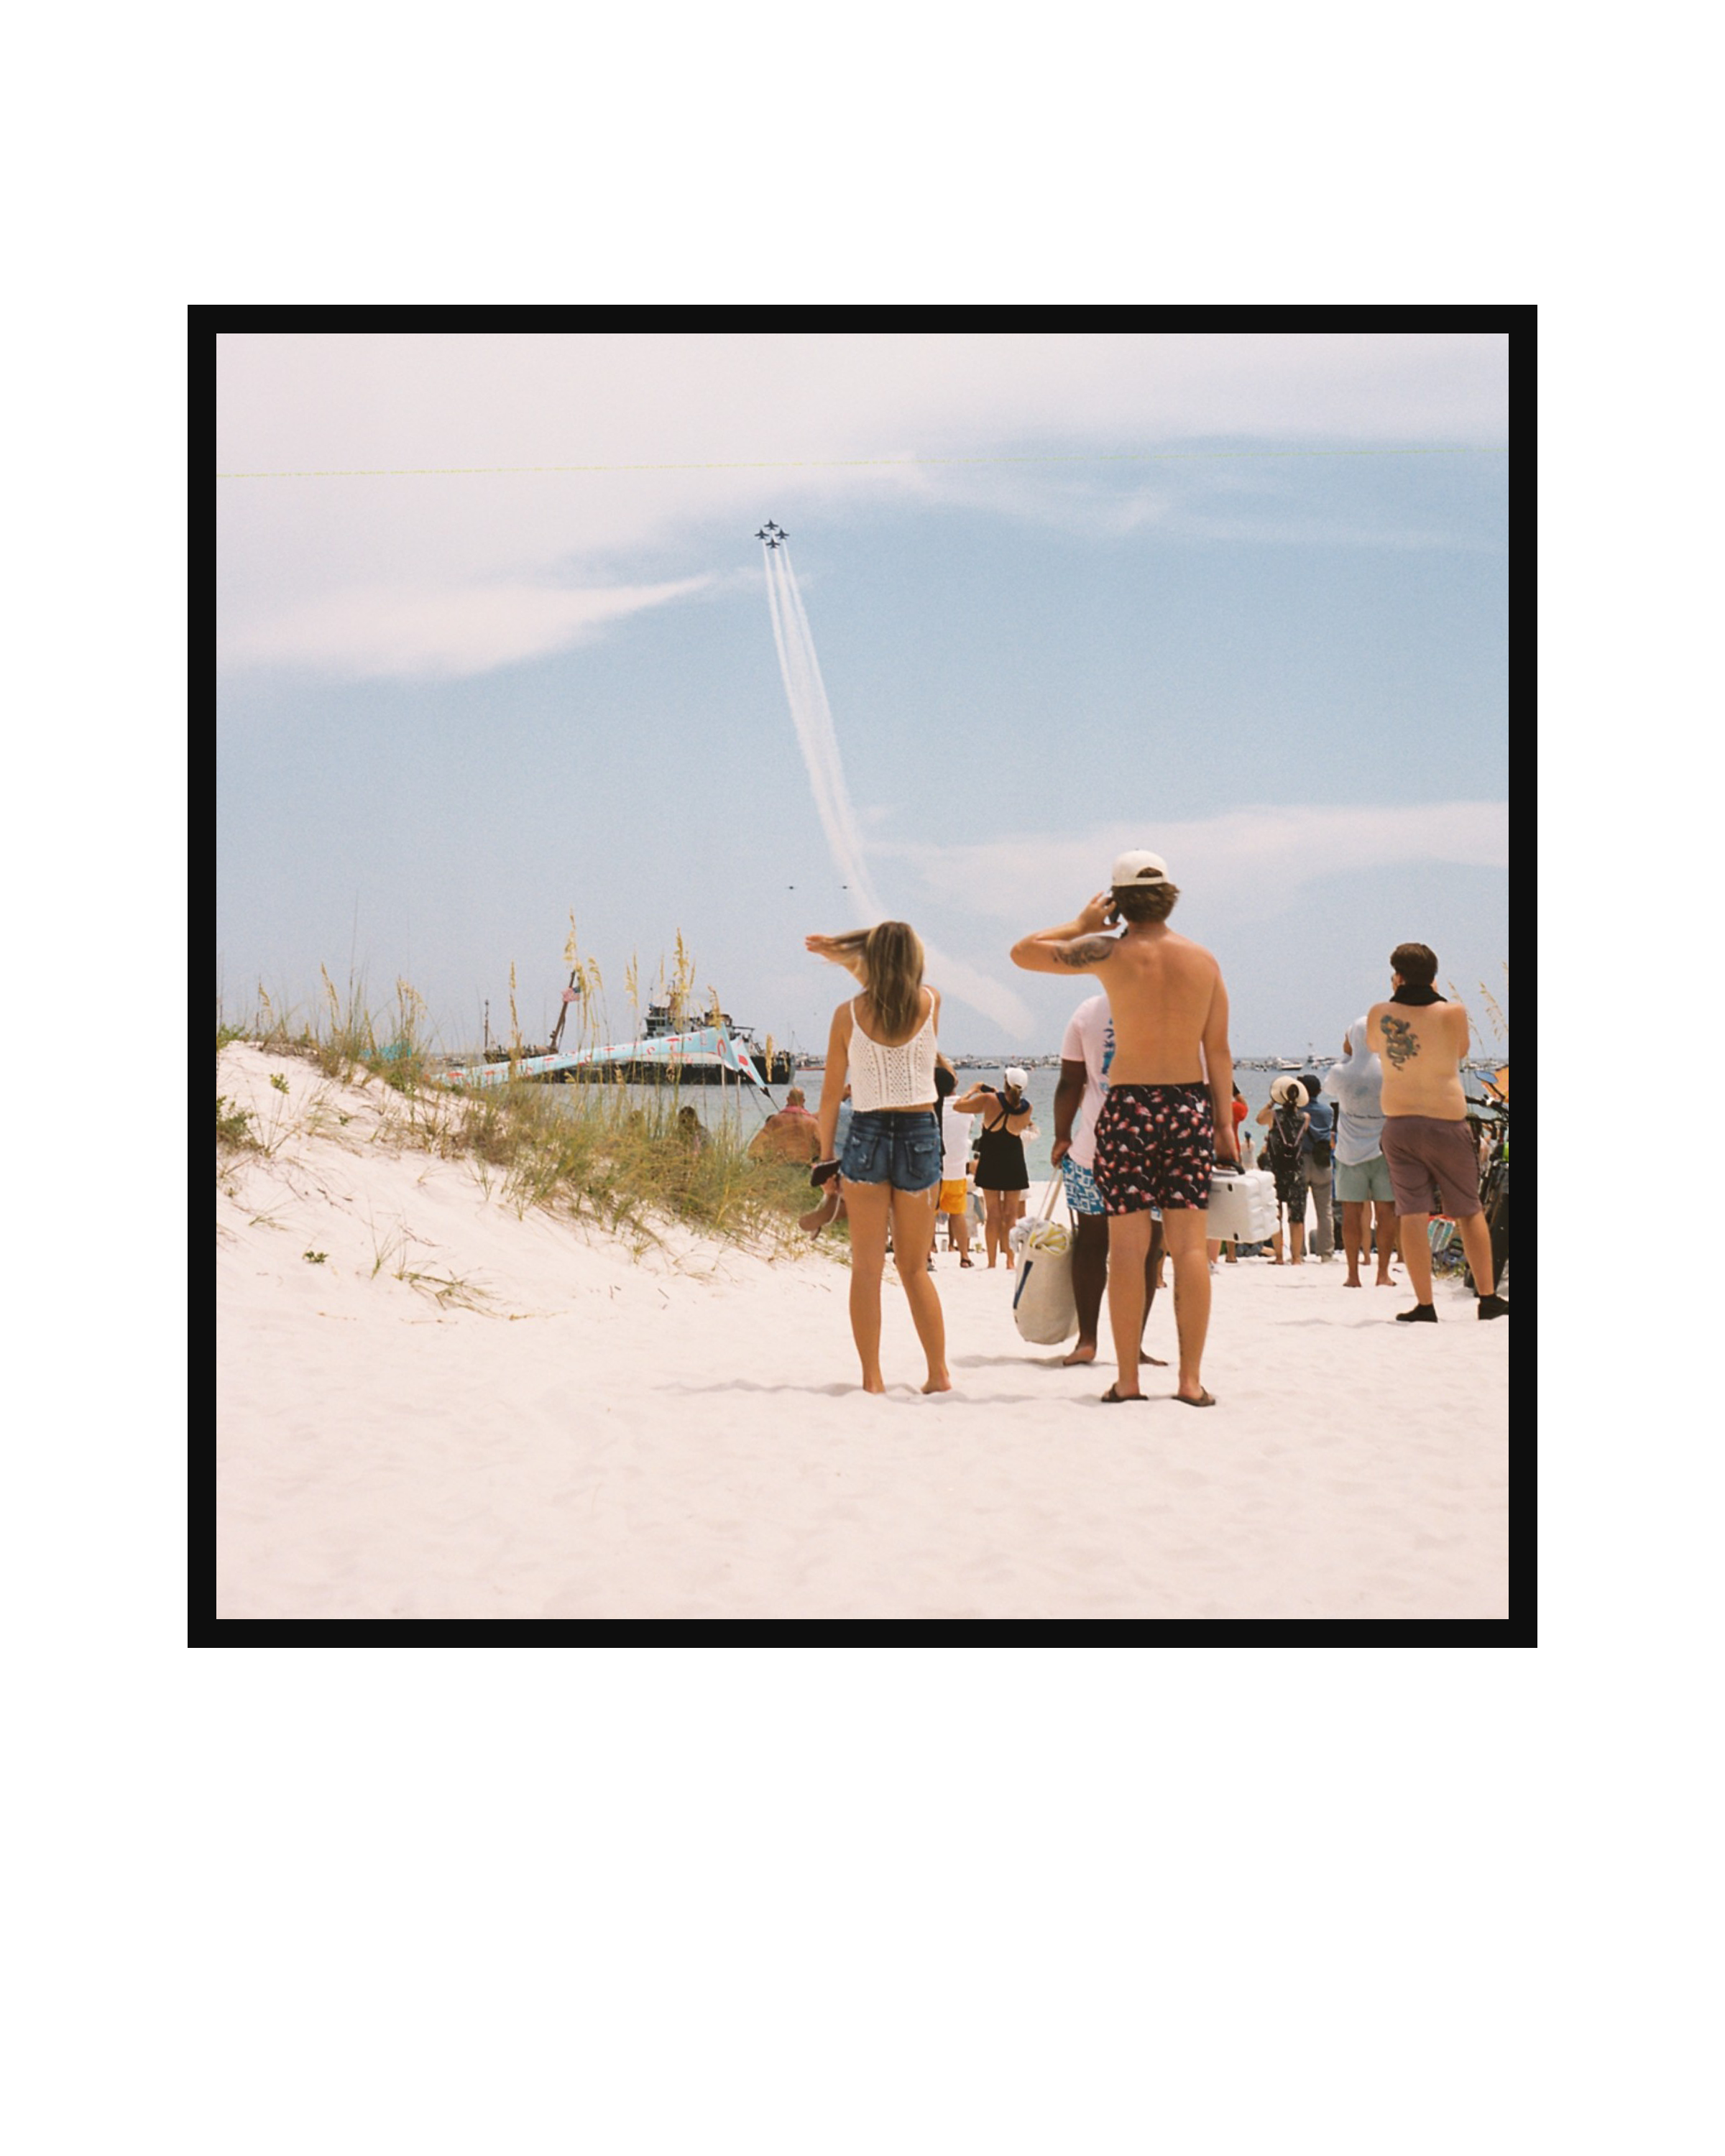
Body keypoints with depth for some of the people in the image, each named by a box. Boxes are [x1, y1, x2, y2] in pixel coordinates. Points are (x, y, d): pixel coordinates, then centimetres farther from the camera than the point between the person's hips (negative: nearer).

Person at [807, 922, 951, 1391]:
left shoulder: (848, 1014, -4)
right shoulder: (930, 1004, 0)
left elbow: (831, 1093, 0)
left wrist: (825, 1151, 10)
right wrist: (843, 957, 26)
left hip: (867, 1135, -2)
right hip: (920, 1136, 2)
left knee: (867, 1267, 3)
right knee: (915, 1268, 12)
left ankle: (872, 1377, 0)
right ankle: (939, 1372, 8)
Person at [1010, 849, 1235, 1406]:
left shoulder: (1110, 952, -6)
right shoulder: (1203, 959, 4)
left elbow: (1023, 952, 3)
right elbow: (1218, 1050, 5)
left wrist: (1081, 925, 14)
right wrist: (1225, 1122, 10)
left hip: (1130, 1106, -3)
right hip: (1191, 1105, 3)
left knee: (1128, 1244, 1)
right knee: (1189, 1245, 3)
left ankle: (1128, 1379, 1)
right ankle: (1190, 1379, 1)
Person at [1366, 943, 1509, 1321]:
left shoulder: (1380, 1014, -2)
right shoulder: (1452, 1013, -7)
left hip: (1398, 1123, 1)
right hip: (1447, 1122, -1)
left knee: (1412, 1214, 1)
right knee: (1469, 1212, 11)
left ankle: (1424, 1305, -4)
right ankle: (1488, 1300, 13)